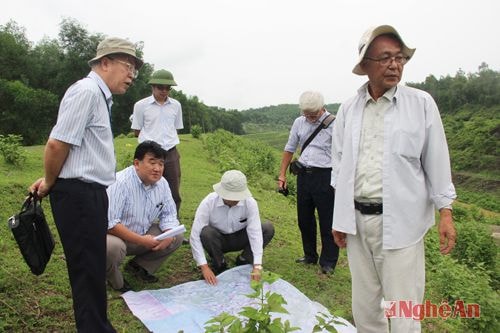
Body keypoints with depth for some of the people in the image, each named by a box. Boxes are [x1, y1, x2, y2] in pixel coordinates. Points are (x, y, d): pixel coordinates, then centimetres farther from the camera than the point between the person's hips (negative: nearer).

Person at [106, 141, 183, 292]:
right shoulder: (120, 182, -26)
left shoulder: (162, 183, -5)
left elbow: (168, 214, 3)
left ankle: (139, 266, 10)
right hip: (115, 235, -6)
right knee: (113, 247, -38)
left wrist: (168, 235, -18)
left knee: (176, 238, -9)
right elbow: (109, 223, -31)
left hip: (143, 234, 6)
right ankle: (114, 279, -2)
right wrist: (141, 241, -30)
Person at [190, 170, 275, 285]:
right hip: (217, 241, -1)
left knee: (268, 228, -22)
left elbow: (255, 232, -29)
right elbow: (195, 235, -28)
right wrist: (204, 267, -34)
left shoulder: (250, 203, -24)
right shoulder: (209, 202, -27)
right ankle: (219, 264, -5)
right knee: (206, 232, -35)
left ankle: (243, 260, -1)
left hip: (239, 239, 1)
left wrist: (257, 266, -37)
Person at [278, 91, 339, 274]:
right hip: (304, 174, 6)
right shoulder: (299, 123, 9)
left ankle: (328, 262, 17)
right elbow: (289, 149, 16)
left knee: (327, 221, 2)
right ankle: (310, 256, 33)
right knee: (304, 218, 14)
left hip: (325, 175, -5)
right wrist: (282, 175, 13)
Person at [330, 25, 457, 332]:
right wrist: (340, 218, 9)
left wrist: (446, 212, -3)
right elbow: (340, 165, 9)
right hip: (357, 220, 3)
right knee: (364, 306, 16)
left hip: (400, 222, -3)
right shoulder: (348, 110, 5)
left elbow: (437, 162, 0)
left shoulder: (421, 103, -3)